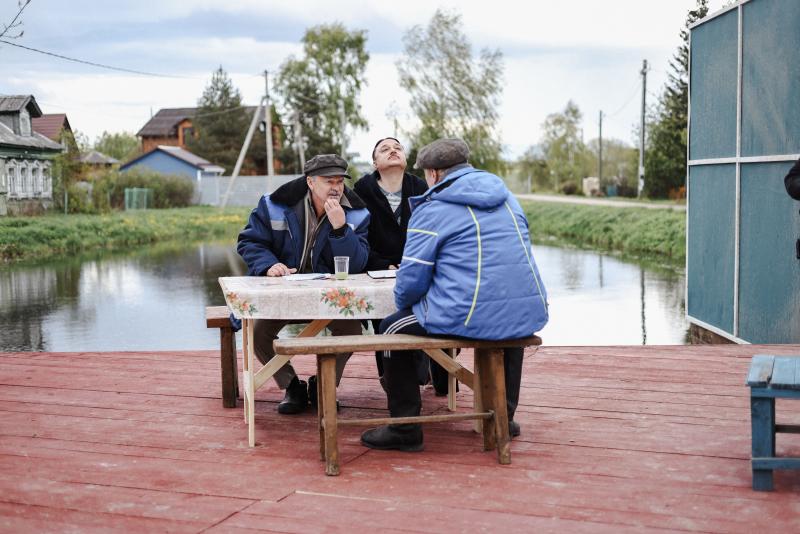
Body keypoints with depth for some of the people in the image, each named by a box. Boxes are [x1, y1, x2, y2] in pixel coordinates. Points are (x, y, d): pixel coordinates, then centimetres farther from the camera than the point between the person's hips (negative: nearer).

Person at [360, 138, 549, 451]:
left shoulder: (432, 209, -3)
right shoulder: (505, 196, 17)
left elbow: (411, 280, -6)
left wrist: (404, 304, 17)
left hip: (468, 319, -6)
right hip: (529, 317, 7)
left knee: (392, 329, 16)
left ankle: (405, 429, 16)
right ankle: (503, 417, 39)